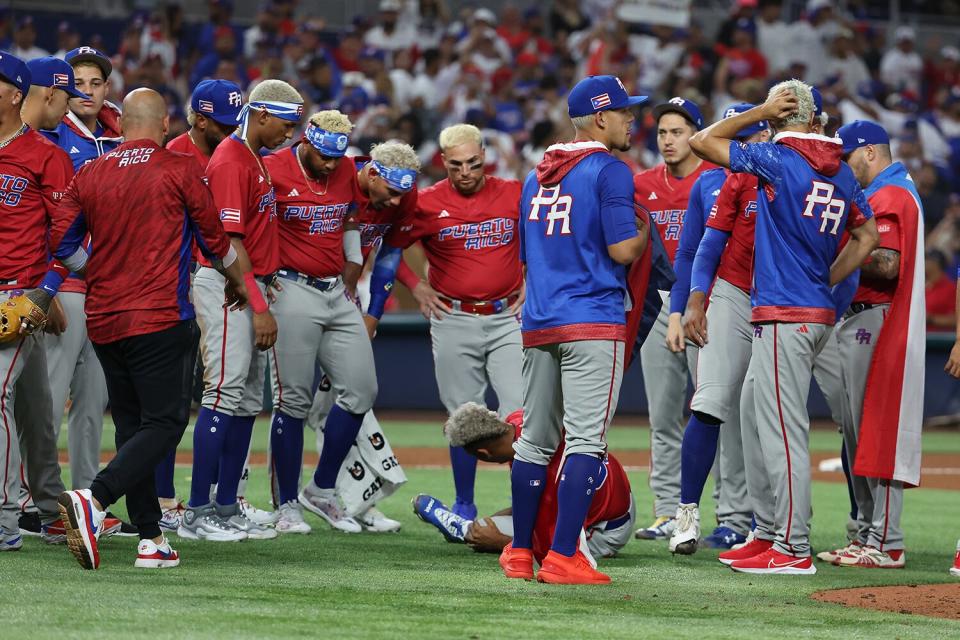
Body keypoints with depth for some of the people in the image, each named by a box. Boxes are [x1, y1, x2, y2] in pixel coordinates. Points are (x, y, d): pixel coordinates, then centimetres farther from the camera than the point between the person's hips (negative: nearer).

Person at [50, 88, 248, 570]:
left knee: (131, 424, 13)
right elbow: (214, 239, 3)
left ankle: (150, 539, 10)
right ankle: (94, 501, -27)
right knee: (164, 422, -6)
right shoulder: (178, 170, -3)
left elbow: (63, 244, 8)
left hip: (103, 320, 5)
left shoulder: (90, 175, 7)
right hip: (161, 319, -5)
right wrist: (237, 281, 22)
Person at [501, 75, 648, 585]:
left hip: (538, 325, 7)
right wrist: (644, 234, 5)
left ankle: (520, 552, 18)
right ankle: (562, 558, -14)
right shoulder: (608, 170, -7)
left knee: (535, 440, 14)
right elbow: (622, 250, -14)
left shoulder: (536, 177, 16)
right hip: (592, 322, -7)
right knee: (584, 442, -8)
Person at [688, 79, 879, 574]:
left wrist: (761, 111, -1)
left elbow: (702, 142, -5)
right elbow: (867, 236, 19)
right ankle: (767, 534, 21)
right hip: (818, 310, 9)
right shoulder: (841, 172, 11)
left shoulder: (778, 159, -11)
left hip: (785, 317, -9)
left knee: (782, 429, -7)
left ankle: (793, 548, -8)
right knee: (754, 419, 17)